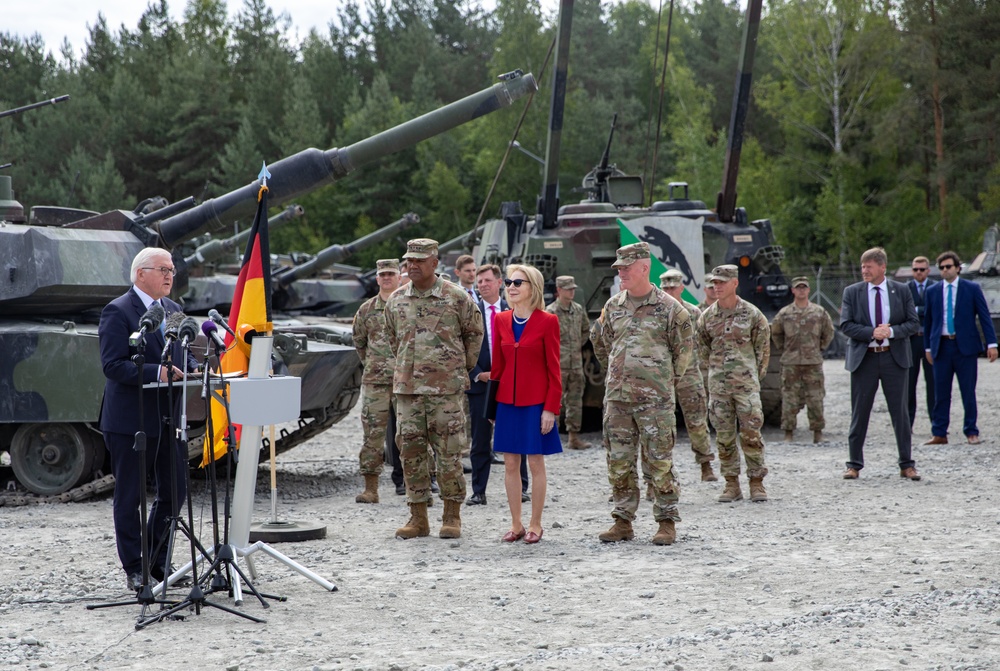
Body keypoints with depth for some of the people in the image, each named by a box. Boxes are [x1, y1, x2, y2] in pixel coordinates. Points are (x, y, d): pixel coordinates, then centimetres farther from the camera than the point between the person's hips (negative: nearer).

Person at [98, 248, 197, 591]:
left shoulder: (172, 309, 14)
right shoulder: (117, 312, -10)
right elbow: (113, 366, -18)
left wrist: (194, 368, -2)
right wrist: (157, 372, -27)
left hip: (169, 419, 7)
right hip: (130, 422, -7)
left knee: (174, 493, 9)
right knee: (130, 498, 3)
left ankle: (157, 560, 24)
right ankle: (134, 569, 13)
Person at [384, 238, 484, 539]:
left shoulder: (456, 297, -3)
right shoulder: (396, 300, 9)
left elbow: (474, 333, 10)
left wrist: (464, 367, 13)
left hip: (446, 388, -4)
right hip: (407, 387, 4)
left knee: (448, 452, -2)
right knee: (410, 451, 4)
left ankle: (452, 517, 9)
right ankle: (418, 518, 12)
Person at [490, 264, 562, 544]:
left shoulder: (547, 321, -6)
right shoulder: (501, 320, 7)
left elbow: (553, 369, -6)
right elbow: (497, 364, 11)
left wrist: (551, 408, -11)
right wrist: (492, 403, 8)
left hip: (536, 403, -4)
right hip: (507, 402, 4)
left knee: (536, 463, 2)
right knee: (510, 464, 6)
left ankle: (535, 525, 11)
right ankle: (516, 525, 15)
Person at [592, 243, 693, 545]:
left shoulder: (669, 308, -4)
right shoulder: (613, 306, 9)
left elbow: (683, 349, 6)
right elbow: (600, 342, 24)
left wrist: (666, 378, 9)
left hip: (655, 398, -5)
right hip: (616, 396, 5)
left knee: (660, 461, -2)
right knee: (618, 461, 6)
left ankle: (667, 522, 6)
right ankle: (623, 522, 14)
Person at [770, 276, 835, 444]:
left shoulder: (819, 312, 6)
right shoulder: (784, 313, 3)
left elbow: (829, 332, 18)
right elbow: (775, 332, 17)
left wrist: (820, 347, 12)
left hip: (813, 362, 0)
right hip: (790, 363, 0)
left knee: (816, 398, 0)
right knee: (789, 398, -1)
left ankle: (818, 432, 8)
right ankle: (788, 432, 5)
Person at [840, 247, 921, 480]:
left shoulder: (901, 291, 4)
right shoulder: (852, 292, 2)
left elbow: (913, 324, 2)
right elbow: (845, 325, -4)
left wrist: (891, 331, -15)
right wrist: (872, 333, -17)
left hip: (894, 357, 0)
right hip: (863, 358, 0)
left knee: (900, 412, 4)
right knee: (859, 413, 3)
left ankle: (907, 464, 12)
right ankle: (854, 464, 12)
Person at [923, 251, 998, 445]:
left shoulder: (972, 289, 2)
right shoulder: (932, 291, 8)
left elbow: (985, 317, 1)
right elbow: (928, 320, 13)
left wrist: (991, 344, -6)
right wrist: (928, 347, 11)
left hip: (965, 346, -2)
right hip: (941, 346, 2)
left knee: (968, 392, 2)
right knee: (941, 393, 3)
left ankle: (971, 432, 11)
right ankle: (939, 434, 7)